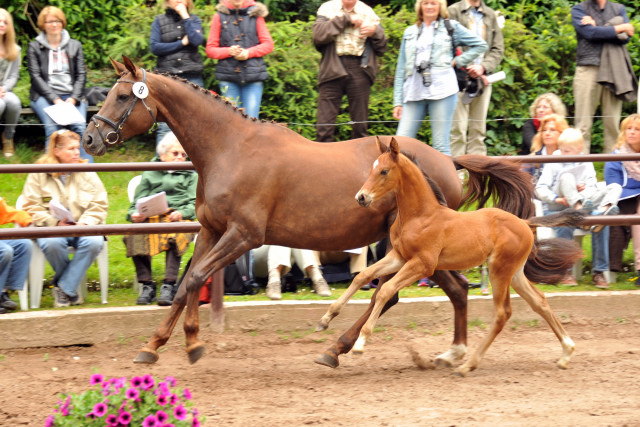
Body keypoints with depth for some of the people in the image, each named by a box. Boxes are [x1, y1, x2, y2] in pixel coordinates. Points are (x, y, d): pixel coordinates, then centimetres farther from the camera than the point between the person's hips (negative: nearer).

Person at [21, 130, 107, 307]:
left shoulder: (87, 173, 10)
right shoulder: (38, 175, 3)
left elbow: (99, 205, 6)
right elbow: (31, 208, -3)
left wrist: (84, 223, -14)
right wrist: (55, 223, -18)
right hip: (51, 227, -2)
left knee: (94, 242, -32)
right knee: (52, 243, -37)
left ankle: (64, 288, -18)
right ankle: (71, 288, -11)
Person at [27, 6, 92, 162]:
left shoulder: (75, 46, 17)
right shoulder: (34, 47, 9)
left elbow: (81, 75, 11)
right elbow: (36, 76, 0)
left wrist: (73, 98, -7)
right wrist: (55, 99, -12)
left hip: (71, 95, 2)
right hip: (44, 95, -2)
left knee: (80, 126, -27)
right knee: (52, 127, -31)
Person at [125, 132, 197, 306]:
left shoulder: (191, 176, 27)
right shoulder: (149, 175, 29)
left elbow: (194, 204, 11)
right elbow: (137, 203, 19)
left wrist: (182, 213, -13)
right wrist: (135, 215, -6)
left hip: (177, 219, -1)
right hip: (149, 218, 1)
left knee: (175, 237, -39)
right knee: (134, 237, -34)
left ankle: (169, 285, -39)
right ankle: (146, 285, -28)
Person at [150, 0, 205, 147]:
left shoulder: (193, 19, 12)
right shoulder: (159, 21, 9)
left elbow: (197, 40, -8)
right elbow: (154, 47, -3)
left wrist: (185, 17, -5)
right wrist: (182, 43, -6)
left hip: (192, 76, 1)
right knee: (164, 125, -3)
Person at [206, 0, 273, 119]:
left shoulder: (255, 14, 6)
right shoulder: (220, 17, 5)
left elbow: (268, 45, 5)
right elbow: (210, 49, 5)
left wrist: (249, 53, -11)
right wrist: (228, 51, -14)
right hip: (228, 75, 0)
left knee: (251, 118, -6)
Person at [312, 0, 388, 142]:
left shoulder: (368, 12, 14)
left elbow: (382, 49, 13)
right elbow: (319, 35, -8)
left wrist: (375, 32, -6)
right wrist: (346, 19, -7)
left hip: (359, 71, 1)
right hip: (333, 70, -1)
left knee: (360, 127, 2)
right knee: (324, 127, -6)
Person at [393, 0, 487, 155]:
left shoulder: (451, 27, 12)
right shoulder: (410, 33, 20)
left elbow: (481, 45, 13)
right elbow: (401, 69, 17)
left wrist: (457, 61, 2)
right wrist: (398, 101, 10)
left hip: (442, 90, -3)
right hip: (414, 93, 3)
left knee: (441, 145, -6)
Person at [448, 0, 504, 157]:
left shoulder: (491, 15, 16)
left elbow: (498, 50, 11)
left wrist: (482, 67, -6)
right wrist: (466, 70, -13)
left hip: (483, 79, 4)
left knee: (478, 129, 5)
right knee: (458, 128, -10)